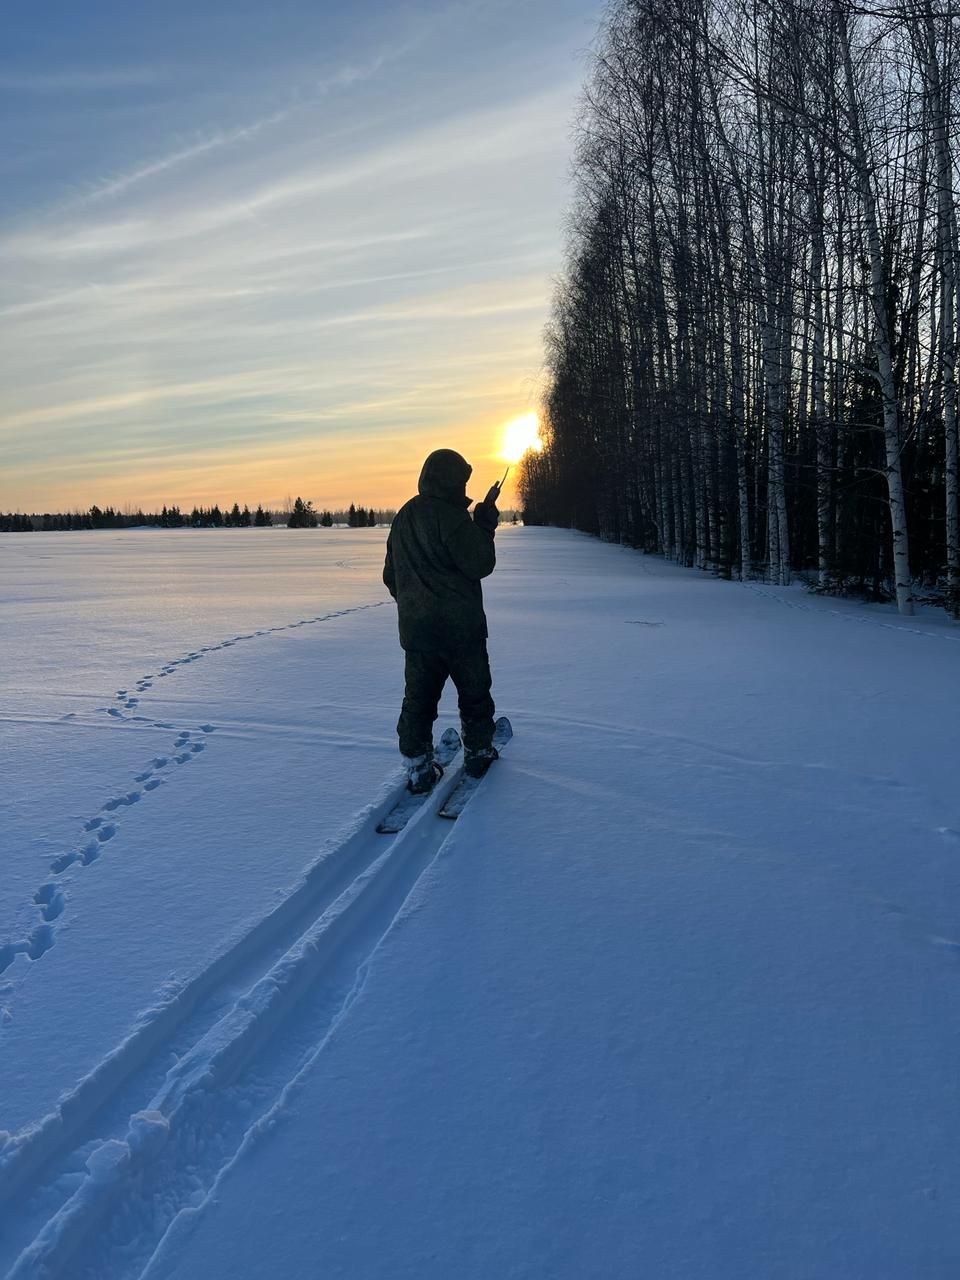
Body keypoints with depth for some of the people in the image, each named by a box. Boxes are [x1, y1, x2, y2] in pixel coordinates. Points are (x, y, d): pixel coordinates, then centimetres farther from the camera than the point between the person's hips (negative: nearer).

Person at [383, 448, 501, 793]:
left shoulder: (403, 518, 10)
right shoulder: (449, 516, -15)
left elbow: (391, 575, 17)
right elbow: (480, 564, -15)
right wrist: (485, 525, -2)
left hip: (414, 627, 6)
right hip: (459, 625, -6)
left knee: (418, 699, 8)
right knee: (474, 693, 13)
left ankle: (418, 769, 8)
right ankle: (478, 753, 25)